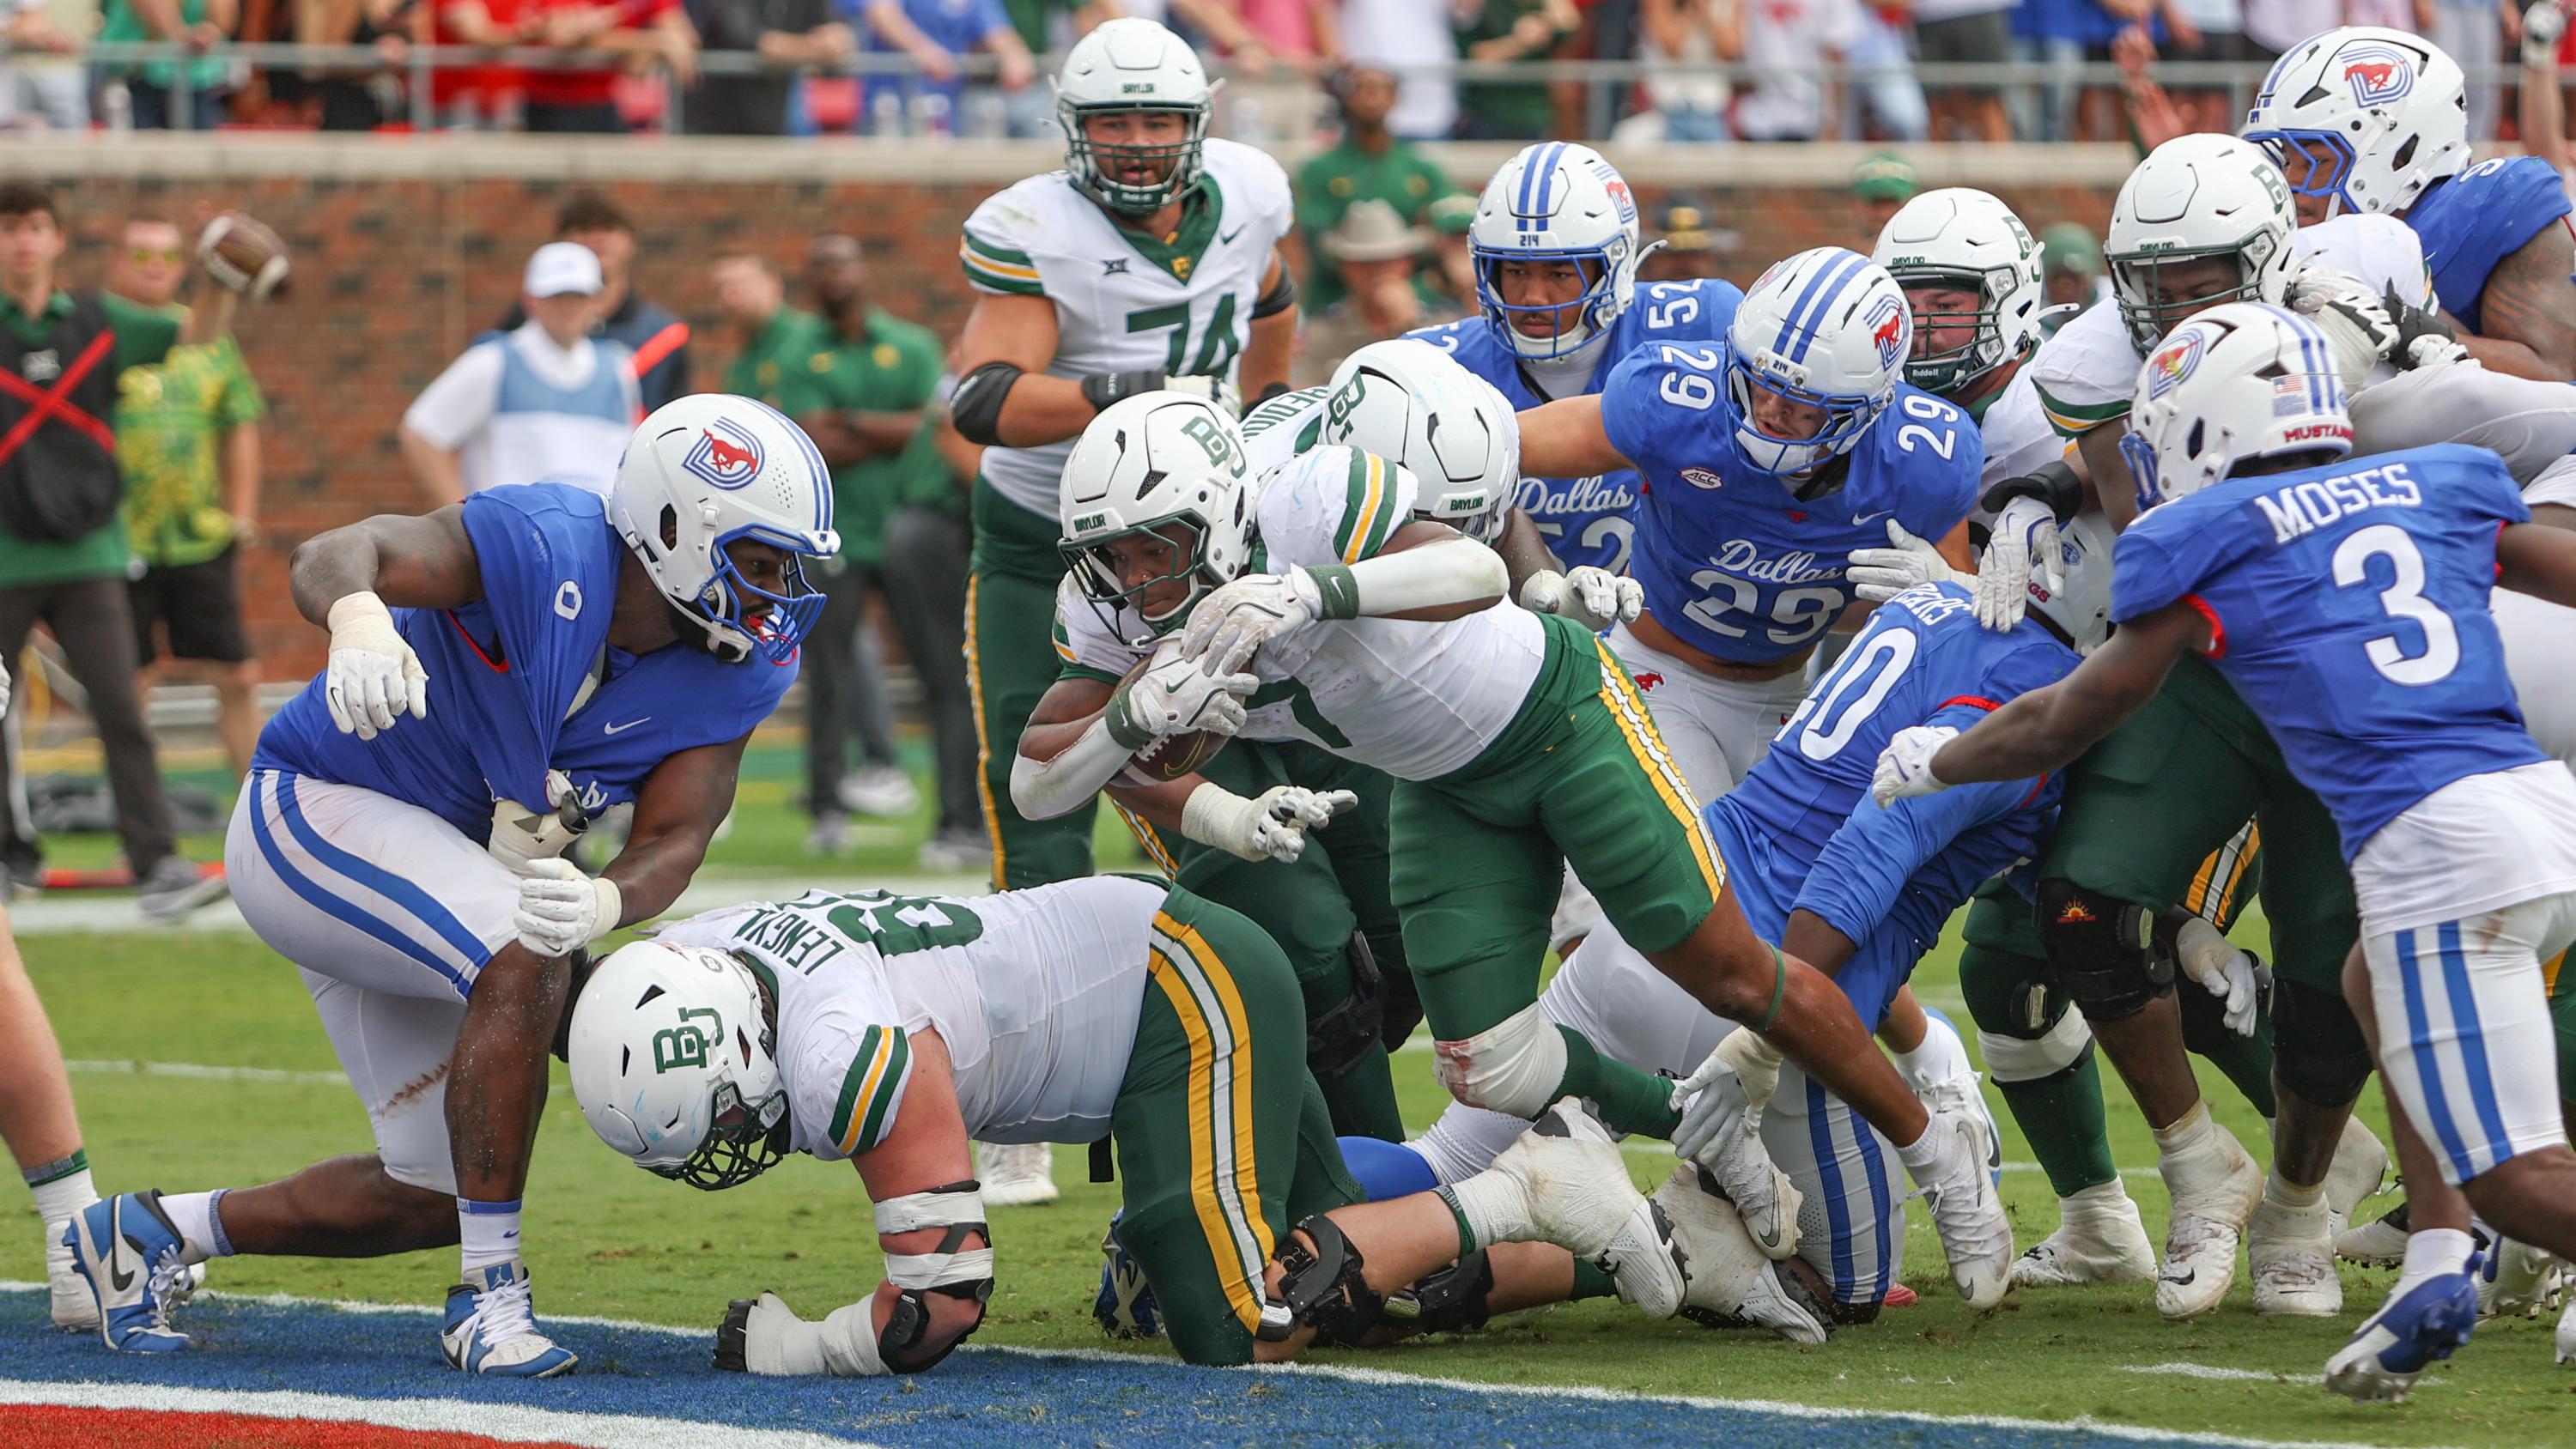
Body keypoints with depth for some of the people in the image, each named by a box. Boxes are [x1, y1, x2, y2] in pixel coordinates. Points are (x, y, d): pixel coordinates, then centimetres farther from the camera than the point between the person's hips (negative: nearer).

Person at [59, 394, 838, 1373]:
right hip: (315, 815, -8)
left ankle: (152, 1232, 29)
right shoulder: (550, 549, -27)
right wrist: (356, 615, -62)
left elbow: (674, 840, -15)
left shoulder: (731, 677, -8)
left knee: (437, 1197, 10)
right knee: (525, 960, -33)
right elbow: (335, 554, -38)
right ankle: (490, 1294, -21)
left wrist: (604, 904, -39)